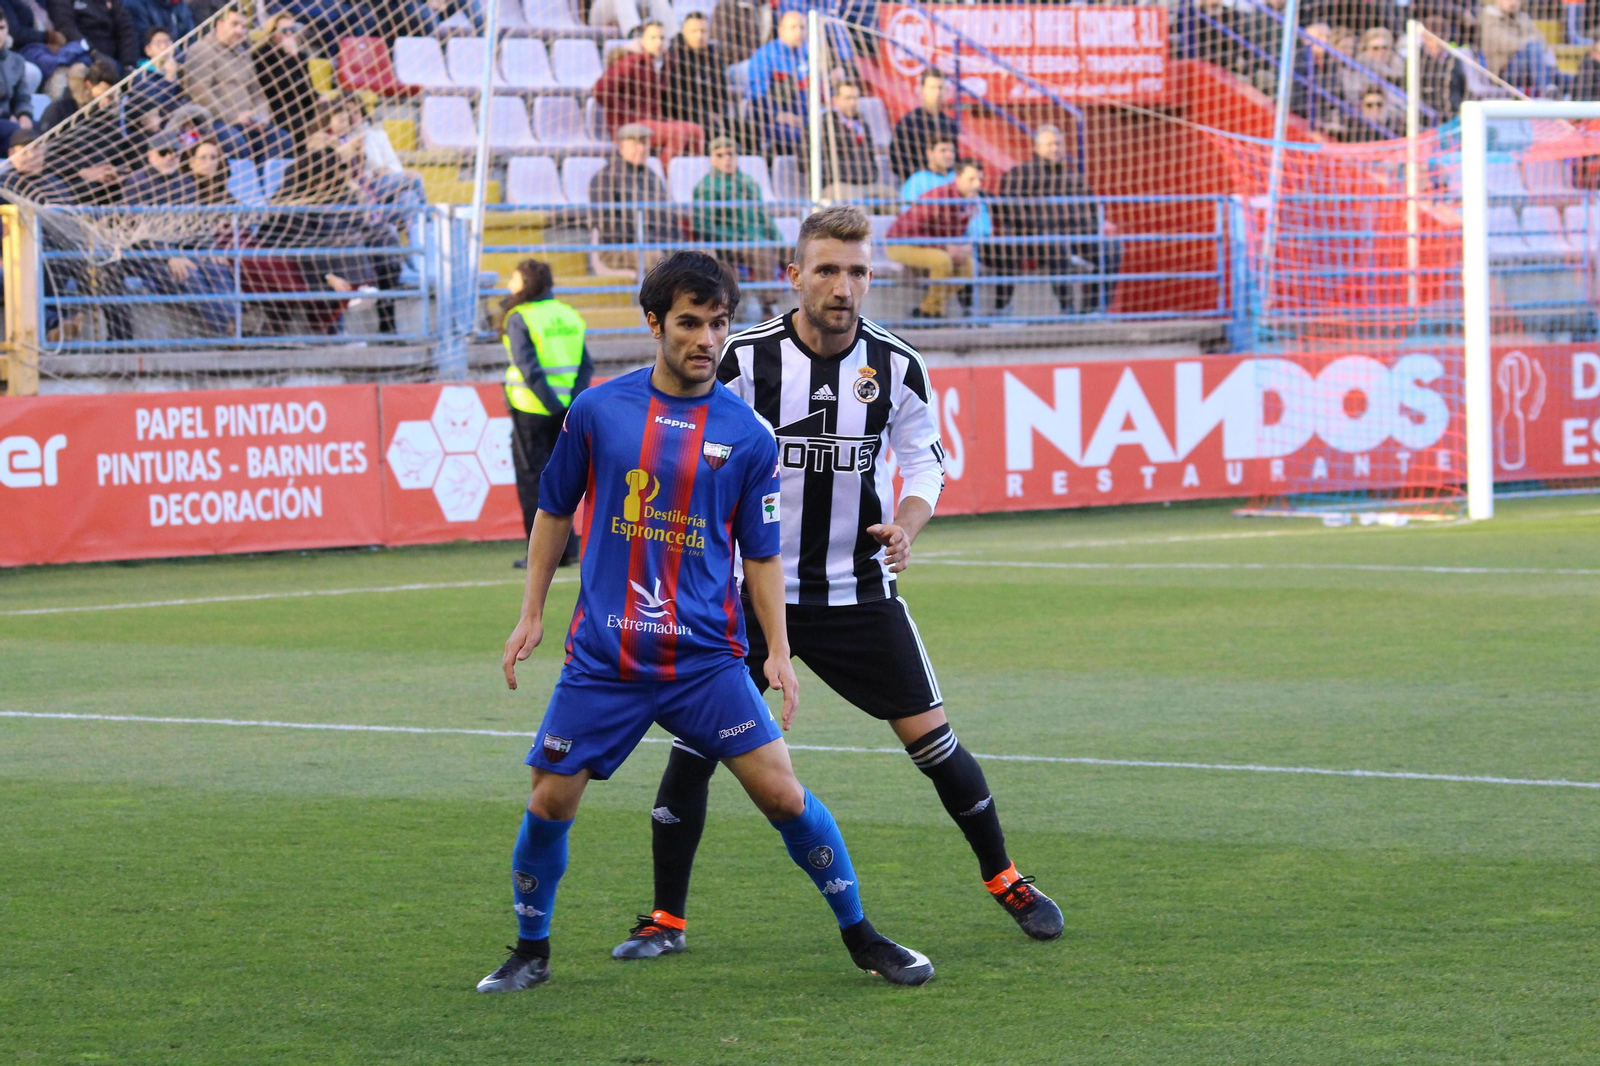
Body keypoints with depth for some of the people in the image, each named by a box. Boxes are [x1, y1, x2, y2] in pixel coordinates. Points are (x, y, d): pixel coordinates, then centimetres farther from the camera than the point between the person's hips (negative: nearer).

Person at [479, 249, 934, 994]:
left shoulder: (746, 435, 0)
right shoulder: (598, 411, 0)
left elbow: (761, 555, 8)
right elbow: (555, 513, 14)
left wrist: (778, 652, 0)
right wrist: (531, 615, 12)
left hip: (705, 659, -1)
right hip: (602, 657, 1)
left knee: (782, 793, -8)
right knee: (549, 803, 0)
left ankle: (860, 935, 8)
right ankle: (530, 952, 23)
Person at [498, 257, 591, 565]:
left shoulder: (518, 319, -9)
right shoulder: (568, 315, 10)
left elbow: (529, 368, -18)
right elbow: (586, 364, 4)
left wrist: (552, 403, -17)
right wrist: (573, 401, -2)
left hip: (530, 409, -6)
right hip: (567, 410, 6)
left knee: (532, 479, 1)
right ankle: (567, 548, 14)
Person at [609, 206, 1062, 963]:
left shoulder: (897, 367, -5)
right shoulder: (746, 359, -10)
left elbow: (924, 461, 5)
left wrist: (907, 525, -15)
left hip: (859, 590, 1)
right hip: (752, 588, -1)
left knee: (930, 735, 0)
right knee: (695, 739, -9)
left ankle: (1005, 881, 21)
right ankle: (667, 919, 3)